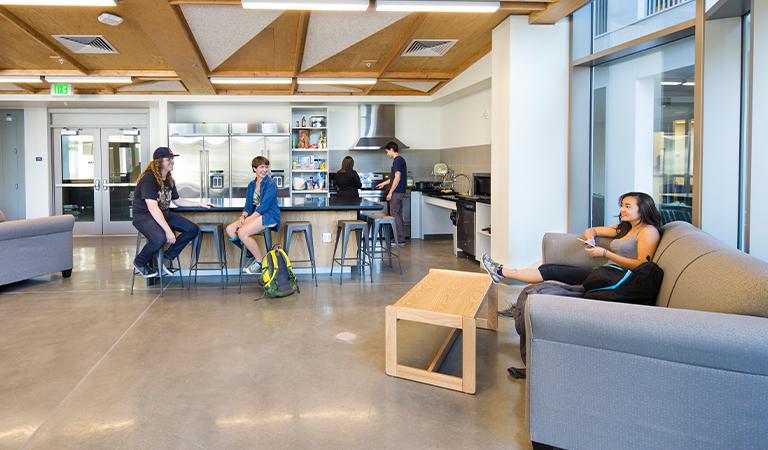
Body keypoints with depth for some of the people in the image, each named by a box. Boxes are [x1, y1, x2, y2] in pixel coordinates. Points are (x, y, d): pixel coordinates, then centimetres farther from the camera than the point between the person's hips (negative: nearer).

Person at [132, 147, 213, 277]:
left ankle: (167, 258, 4)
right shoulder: (149, 178, -18)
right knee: (160, 239, -37)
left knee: (193, 229, -6)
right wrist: (168, 230, -31)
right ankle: (140, 262, -5)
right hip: (144, 215, -8)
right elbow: (153, 208, -26)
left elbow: (178, 201, 24)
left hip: (164, 214, 9)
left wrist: (200, 204, 17)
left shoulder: (169, 180, 9)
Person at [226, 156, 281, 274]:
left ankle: (260, 260, -8)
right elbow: (248, 205, 14)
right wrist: (243, 216, -8)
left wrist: (247, 220, -18)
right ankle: (252, 253, 5)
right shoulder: (251, 185, 15)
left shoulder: (270, 184, -9)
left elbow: (263, 207, -16)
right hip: (255, 216, 8)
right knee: (230, 229, -8)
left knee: (242, 232, -26)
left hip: (269, 216, -8)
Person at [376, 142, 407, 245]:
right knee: (399, 216, 12)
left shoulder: (397, 160, -14)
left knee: (395, 215, -5)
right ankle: (401, 239, 16)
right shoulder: (400, 160, 16)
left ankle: (399, 240, -2)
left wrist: (390, 192, -17)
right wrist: (384, 183, 34)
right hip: (399, 192, 10)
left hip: (396, 192, -10)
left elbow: (397, 178, -19)